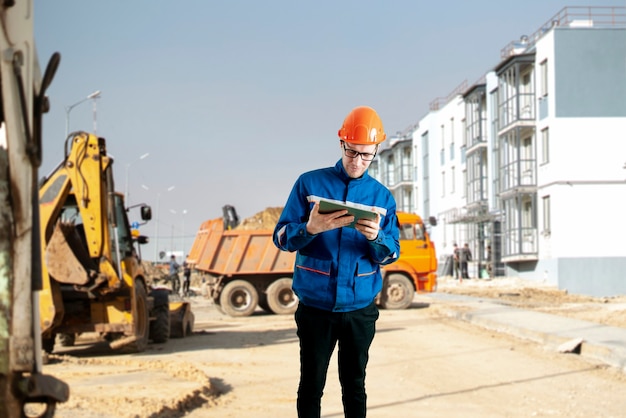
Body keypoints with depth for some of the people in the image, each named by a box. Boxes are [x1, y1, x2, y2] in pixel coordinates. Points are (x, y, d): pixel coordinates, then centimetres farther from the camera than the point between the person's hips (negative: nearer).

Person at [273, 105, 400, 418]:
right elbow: (281, 237, -3)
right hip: (314, 306, -1)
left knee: (354, 386, 7)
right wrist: (310, 229, -24)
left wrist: (376, 238, -20)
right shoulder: (309, 183, 0)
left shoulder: (382, 196, 6)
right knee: (311, 385, 4)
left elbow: (391, 253, 3)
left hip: (359, 307, 1)